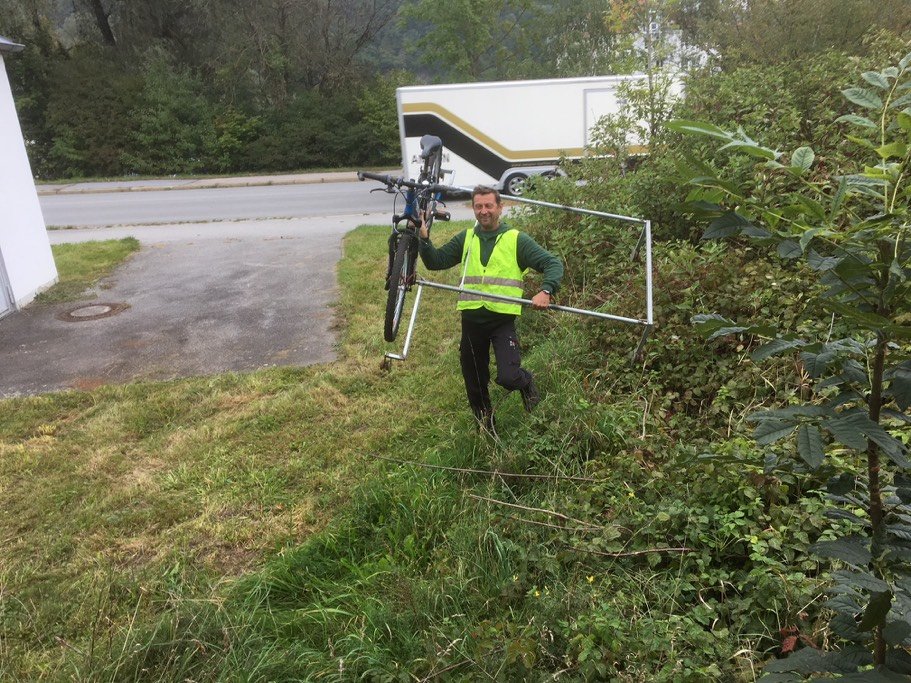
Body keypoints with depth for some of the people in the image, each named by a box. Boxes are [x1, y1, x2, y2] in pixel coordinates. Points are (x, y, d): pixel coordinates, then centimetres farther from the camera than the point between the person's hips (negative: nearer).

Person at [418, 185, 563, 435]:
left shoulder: (517, 240, 0)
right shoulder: (466, 239, 10)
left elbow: (553, 263, -5)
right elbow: (436, 261, 10)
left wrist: (546, 291, -24)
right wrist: (424, 239, -8)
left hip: (503, 319, -3)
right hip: (471, 319, 4)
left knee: (508, 378, -17)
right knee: (474, 383, 13)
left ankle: (526, 382, 20)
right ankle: (486, 429, 36)